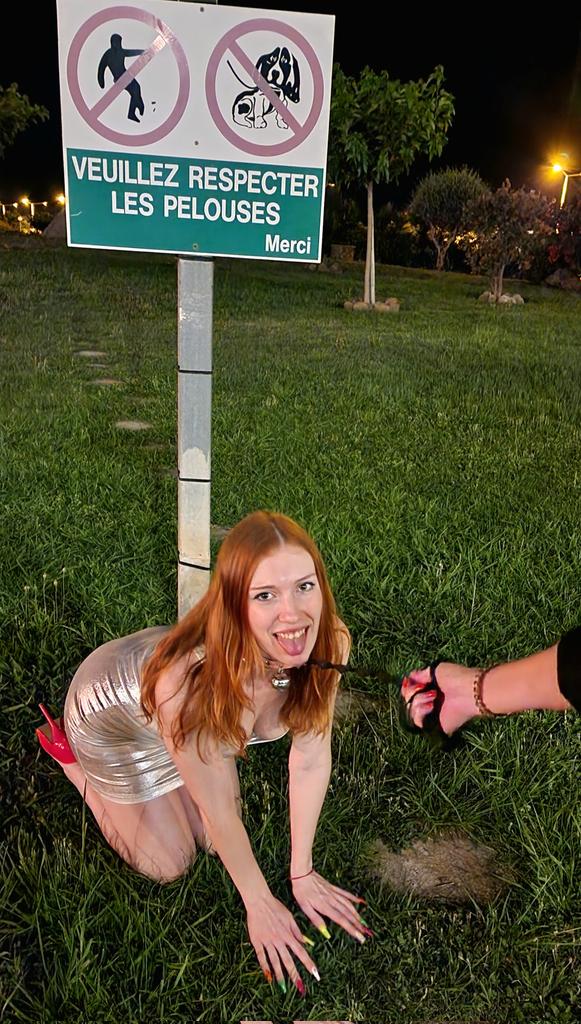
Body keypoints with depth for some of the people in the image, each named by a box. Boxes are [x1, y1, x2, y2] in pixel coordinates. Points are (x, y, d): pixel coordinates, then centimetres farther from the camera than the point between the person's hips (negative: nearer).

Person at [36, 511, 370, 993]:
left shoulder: (328, 643, -32)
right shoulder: (192, 681, -45)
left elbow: (311, 758, -16)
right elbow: (218, 810, -28)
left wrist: (302, 871, -6)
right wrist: (259, 904, -11)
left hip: (199, 716, 5)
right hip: (112, 710, -4)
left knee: (216, 844, 15)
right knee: (170, 866, 11)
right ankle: (69, 754, 26)